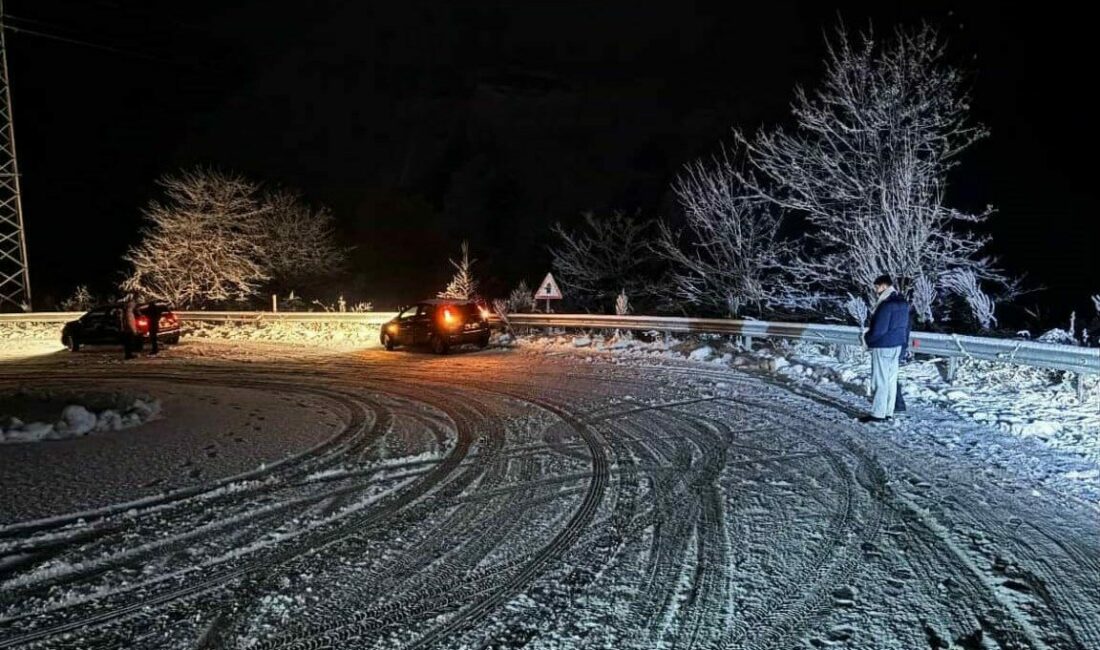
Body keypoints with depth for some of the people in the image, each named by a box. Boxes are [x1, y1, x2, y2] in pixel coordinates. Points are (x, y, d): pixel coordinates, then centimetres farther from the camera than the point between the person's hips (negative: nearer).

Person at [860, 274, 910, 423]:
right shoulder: (903, 303, 11)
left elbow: (878, 329, -22)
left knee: (880, 380, -4)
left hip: (883, 347, -9)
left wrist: (866, 338, -5)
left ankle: (878, 413, -1)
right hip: (897, 346, 9)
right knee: (891, 379, 12)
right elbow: (906, 326, 17)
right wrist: (904, 344, 23)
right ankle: (888, 412, 18)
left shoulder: (886, 305, -20)